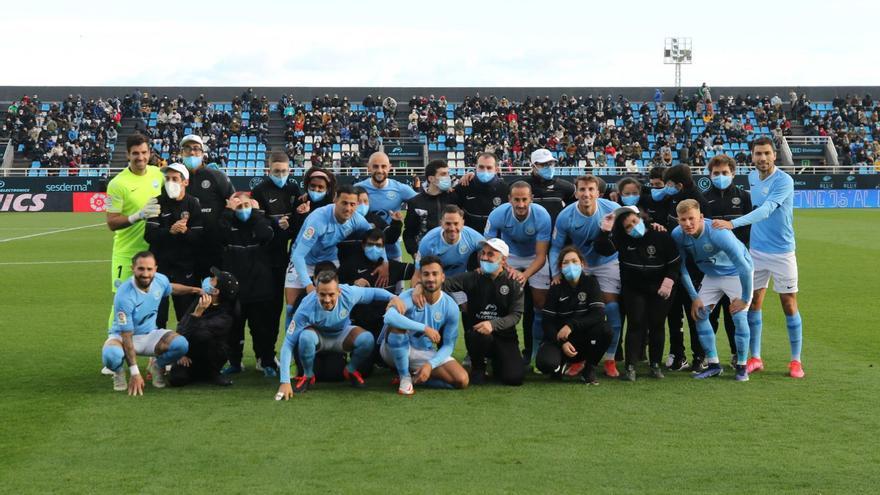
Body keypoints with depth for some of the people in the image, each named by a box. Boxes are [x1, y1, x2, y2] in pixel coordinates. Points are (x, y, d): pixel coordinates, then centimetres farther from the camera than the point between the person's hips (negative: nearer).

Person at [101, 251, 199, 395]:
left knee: (181, 344, -24)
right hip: (123, 335, -5)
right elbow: (126, 336, -26)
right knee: (111, 355, -39)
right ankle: (119, 372, -1)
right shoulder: (124, 296, -29)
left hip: (150, 334, 5)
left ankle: (158, 366, 9)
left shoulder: (160, 280, -11)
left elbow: (170, 288, 19)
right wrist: (135, 373, -29)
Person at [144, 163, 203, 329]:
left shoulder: (193, 205, -1)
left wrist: (185, 232, -28)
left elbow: (200, 238, -8)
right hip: (159, 266, 1)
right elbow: (149, 234, -8)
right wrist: (170, 231, -26)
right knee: (157, 316, 2)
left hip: (185, 269, -1)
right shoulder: (158, 203, 3)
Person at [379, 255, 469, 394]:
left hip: (425, 353, 3)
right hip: (396, 350, -3)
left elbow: (448, 345, -4)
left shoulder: (450, 306, -9)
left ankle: (415, 376, 5)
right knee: (397, 324, -37)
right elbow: (389, 317, -43)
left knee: (462, 380, -16)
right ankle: (405, 377, -17)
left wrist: (430, 364, -22)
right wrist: (425, 328, -46)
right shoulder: (409, 297, -21)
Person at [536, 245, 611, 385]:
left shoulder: (590, 283, -3)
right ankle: (564, 363, 8)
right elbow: (547, 321, -5)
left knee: (605, 330, -31)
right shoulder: (556, 288, -2)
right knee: (545, 363, -32)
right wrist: (562, 343, -21)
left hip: (584, 337, 1)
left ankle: (589, 369, -6)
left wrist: (571, 325, -27)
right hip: (559, 338, -1)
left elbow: (599, 314, -16)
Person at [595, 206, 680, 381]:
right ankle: (630, 366, -10)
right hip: (633, 288, 1)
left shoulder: (660, 236, -13)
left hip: (660, 288, -1)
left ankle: (656, 364, 12)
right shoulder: (621, 238, -8)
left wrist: (669, 281, -17)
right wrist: (606, 231, -32)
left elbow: (675, 261, -7)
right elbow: (603, 249, -21)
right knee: (635, 323, -8)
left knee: (657, 324, 1)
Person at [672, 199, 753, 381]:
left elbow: (744, 267, -33)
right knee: (699, 314, -2)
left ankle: (741, 366, 0)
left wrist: (745, 298, -25)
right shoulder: (678, 235, -21)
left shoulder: (718, 234, -37)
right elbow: (681, 267, -7)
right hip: (712, 276, 6)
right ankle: (713, 365, 10)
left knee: (739, 316, -17)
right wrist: (694, 298, -8)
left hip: (737, 274, -5)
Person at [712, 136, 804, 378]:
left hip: (782, 252, -5)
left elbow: (766, 210, -28)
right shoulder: (751, 178, 5)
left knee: (789, 305, 0)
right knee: (754, 303, 4)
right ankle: (755, 358, 13)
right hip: (756, 251, 5)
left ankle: (796, 360, 10)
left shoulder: (784, 181, -16)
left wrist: (733, 224, -37)